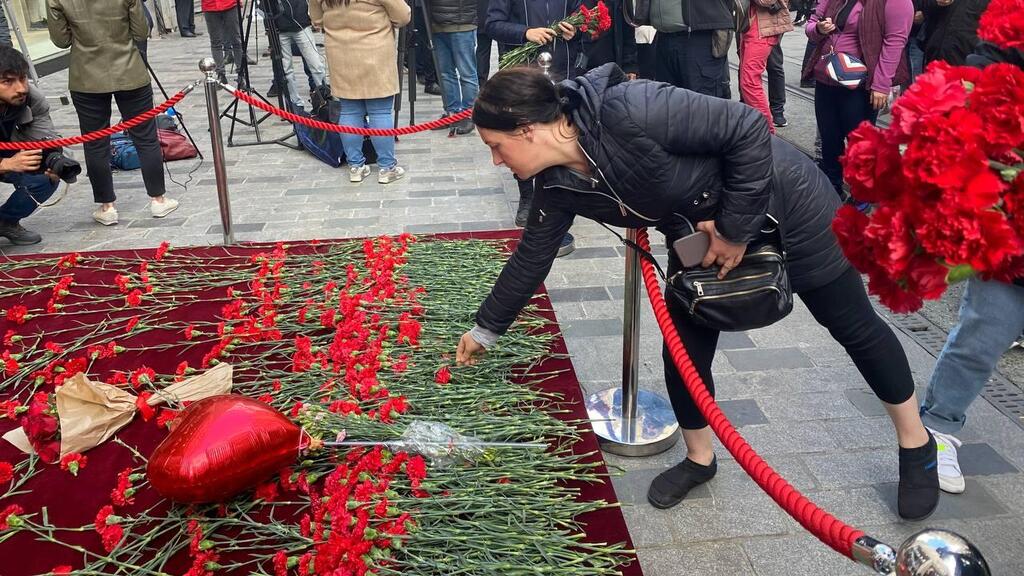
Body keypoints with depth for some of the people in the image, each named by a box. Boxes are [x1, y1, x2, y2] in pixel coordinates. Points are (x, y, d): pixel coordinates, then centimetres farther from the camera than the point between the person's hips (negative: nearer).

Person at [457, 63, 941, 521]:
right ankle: (699, 459, 31)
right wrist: (485, 329, 10)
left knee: (854, 326, 11)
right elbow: (531, 258, 2)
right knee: (684, 351, 4)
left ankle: (917, 444, 33)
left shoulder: (626, 112, -37)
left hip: (780, 199, -6)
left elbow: (748, 129, -32)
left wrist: (736, 229, -25)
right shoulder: (559, 185, -12)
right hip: (700, 238, 6)